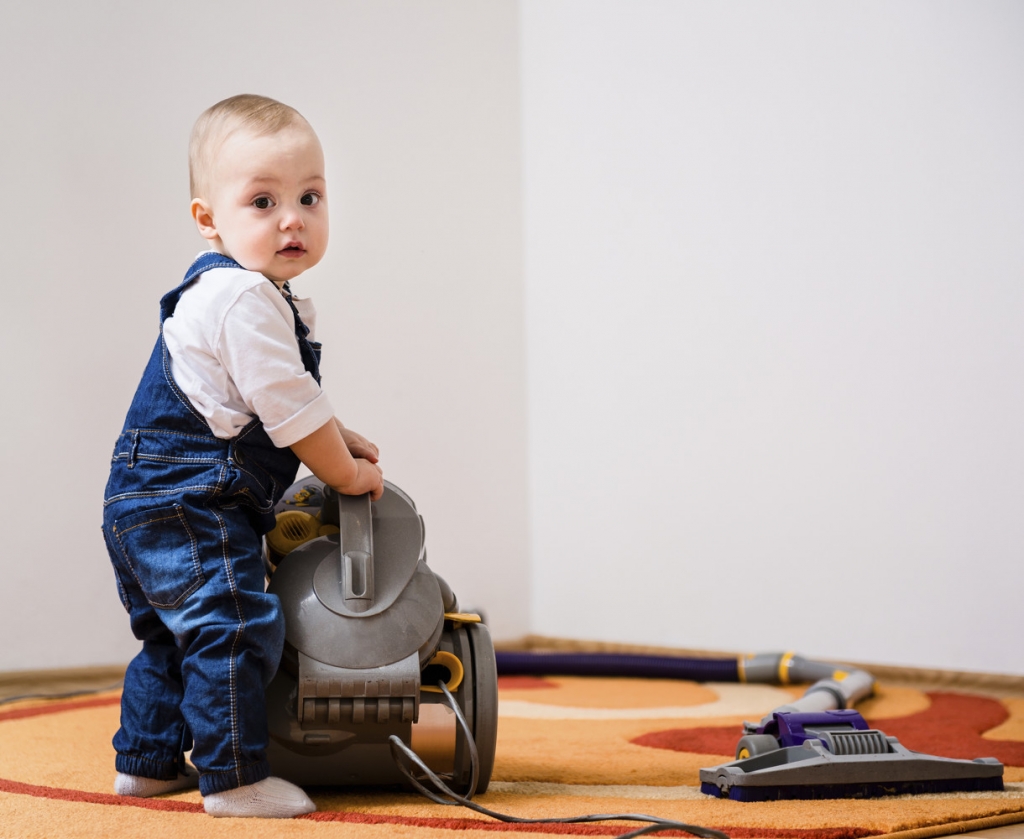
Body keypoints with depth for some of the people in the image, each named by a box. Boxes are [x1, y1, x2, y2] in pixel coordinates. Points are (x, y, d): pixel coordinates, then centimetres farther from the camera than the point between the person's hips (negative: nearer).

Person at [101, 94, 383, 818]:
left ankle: (148, 761, 30)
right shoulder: (245, 299, -20)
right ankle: (235, 778, -7)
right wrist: (348, 473, -5)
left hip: (148, 505, 11)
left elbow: (291, 398, 28)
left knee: (176, 636, 20)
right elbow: (289, 409, -19)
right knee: (234, 626, -11)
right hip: (188, 506, -11)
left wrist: (340, 439, 19)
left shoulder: (232, 290, 16)